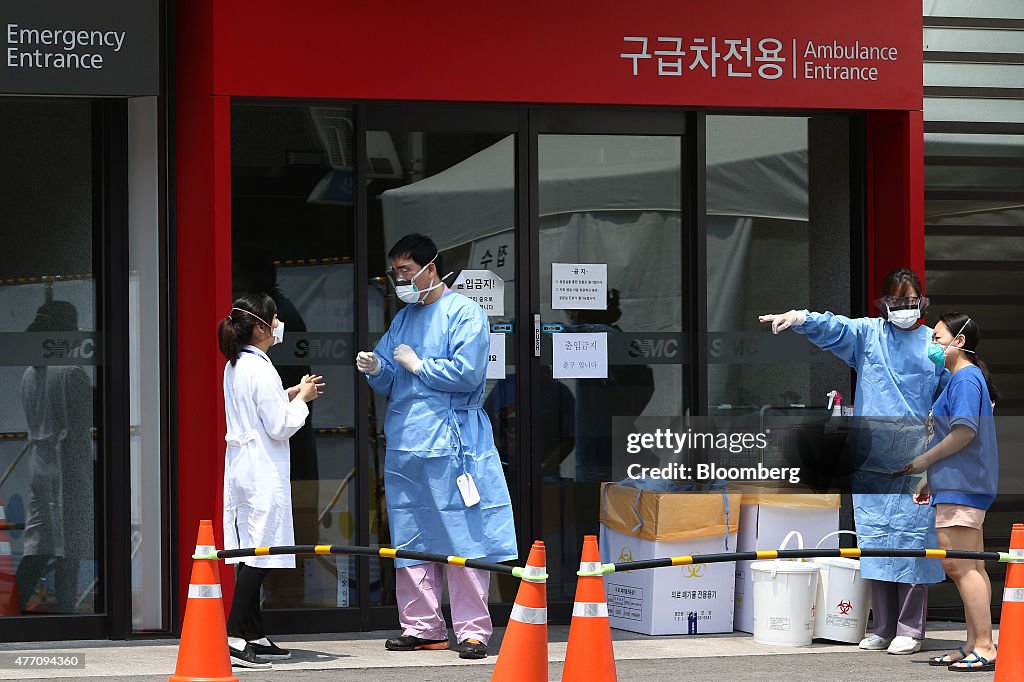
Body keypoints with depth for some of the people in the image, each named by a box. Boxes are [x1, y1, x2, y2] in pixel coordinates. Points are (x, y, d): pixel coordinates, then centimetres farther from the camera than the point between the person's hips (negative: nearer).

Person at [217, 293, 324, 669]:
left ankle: (255, 635, 14)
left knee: (250, 552, 10)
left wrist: (291, 395, 16)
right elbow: (279, 426, -16)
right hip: (262, 471, -9)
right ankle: (235, 637, -12)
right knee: (260, 552, -8)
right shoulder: (260, 370, -17)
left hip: (240, 466, 9)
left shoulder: (234, 367, 12)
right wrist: (300, 399, -1)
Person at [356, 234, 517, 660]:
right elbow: (388, 385, 21)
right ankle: (421, 626, 16)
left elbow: (467, 373, -15)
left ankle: (472, 629, -4)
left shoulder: (463, 313, -3)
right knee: (410, 541, 9)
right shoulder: (402, 320, 19)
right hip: (404, 445, 7)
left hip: (451, 444, -7)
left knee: (463, 538, -7)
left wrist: (417, 365, -6)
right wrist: (376, 370, 0)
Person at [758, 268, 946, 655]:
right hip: (871, 458, 2)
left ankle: (910, 630, 3)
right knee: (873, 537, 3)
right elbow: (833, 328, -7)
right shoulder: (867, 334, 10)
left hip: (915, 459, -2)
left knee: (912, 537, -5)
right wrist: (800, 318, -28)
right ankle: (883, 629, 12)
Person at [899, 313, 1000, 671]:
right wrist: (931, 479, 26)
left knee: (960, 565, -13)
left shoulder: (965, 379, -11)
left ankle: (984, 647, -15)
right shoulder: (964, 377, 21)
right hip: (963, 485, 11)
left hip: (961, 487, -11)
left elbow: (965, 430, -22)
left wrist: (924, 460, -13)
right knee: (970, 567, 10)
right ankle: (975, 646, 13)